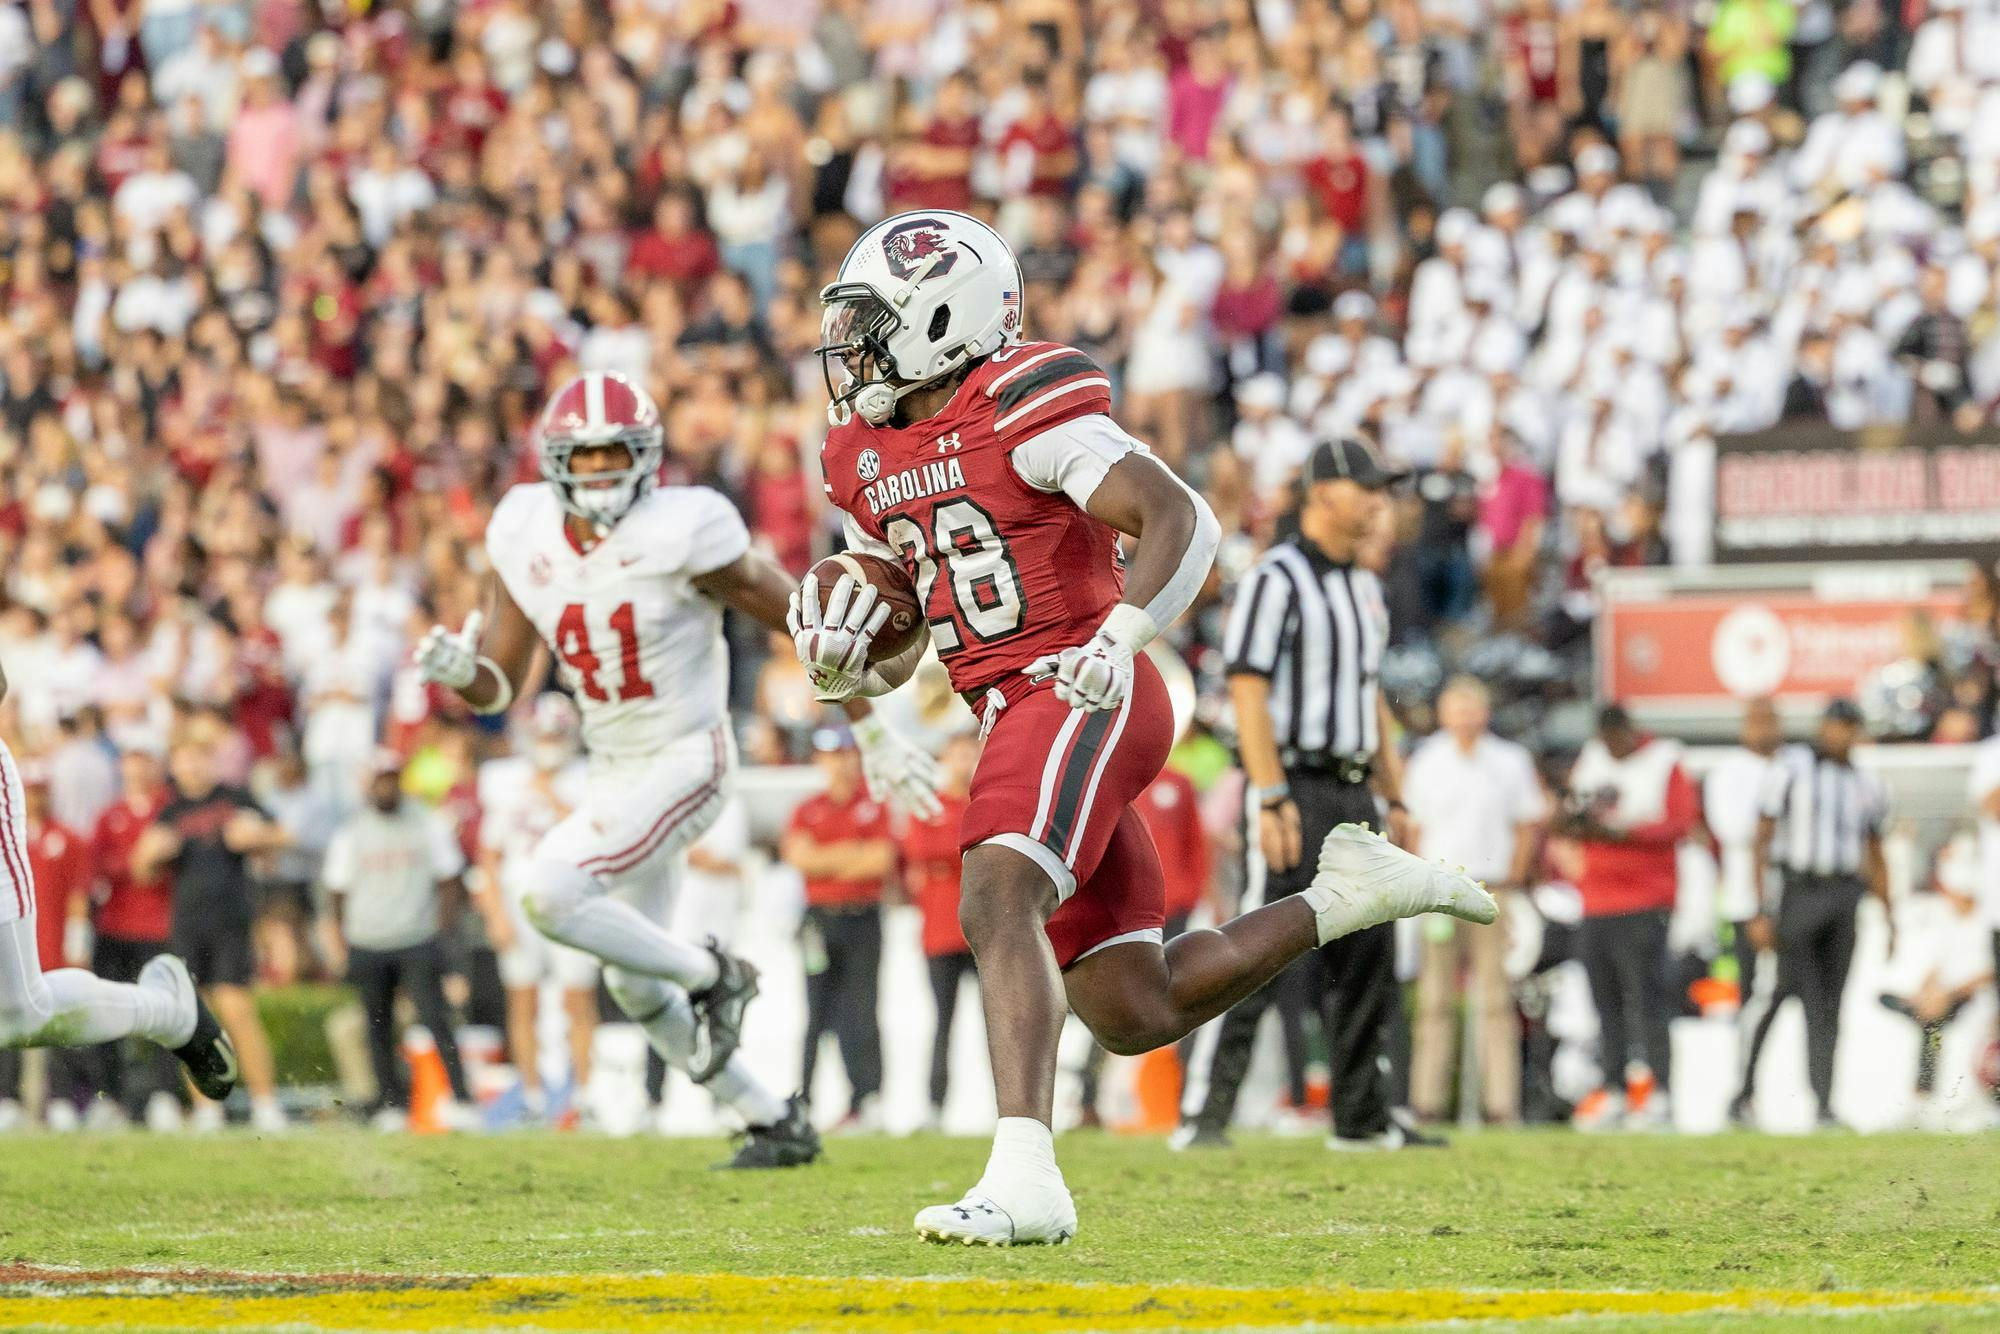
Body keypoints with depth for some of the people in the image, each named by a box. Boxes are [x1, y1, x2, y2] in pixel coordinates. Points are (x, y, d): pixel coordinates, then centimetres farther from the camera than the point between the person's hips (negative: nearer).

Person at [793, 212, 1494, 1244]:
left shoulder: (1023, 413, -11)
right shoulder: (866, 463, 14)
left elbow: (1181, 520, -18)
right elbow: (891, 657, 21)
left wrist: (1117, 642, -33)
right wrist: (839, 664, -3)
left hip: (1080, 695, -9)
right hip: (1017, 721, 9)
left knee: (996, 903, -29)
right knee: (1135, 1015, 7)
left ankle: (1024, 1178, -38)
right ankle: (1346, 896, 26)